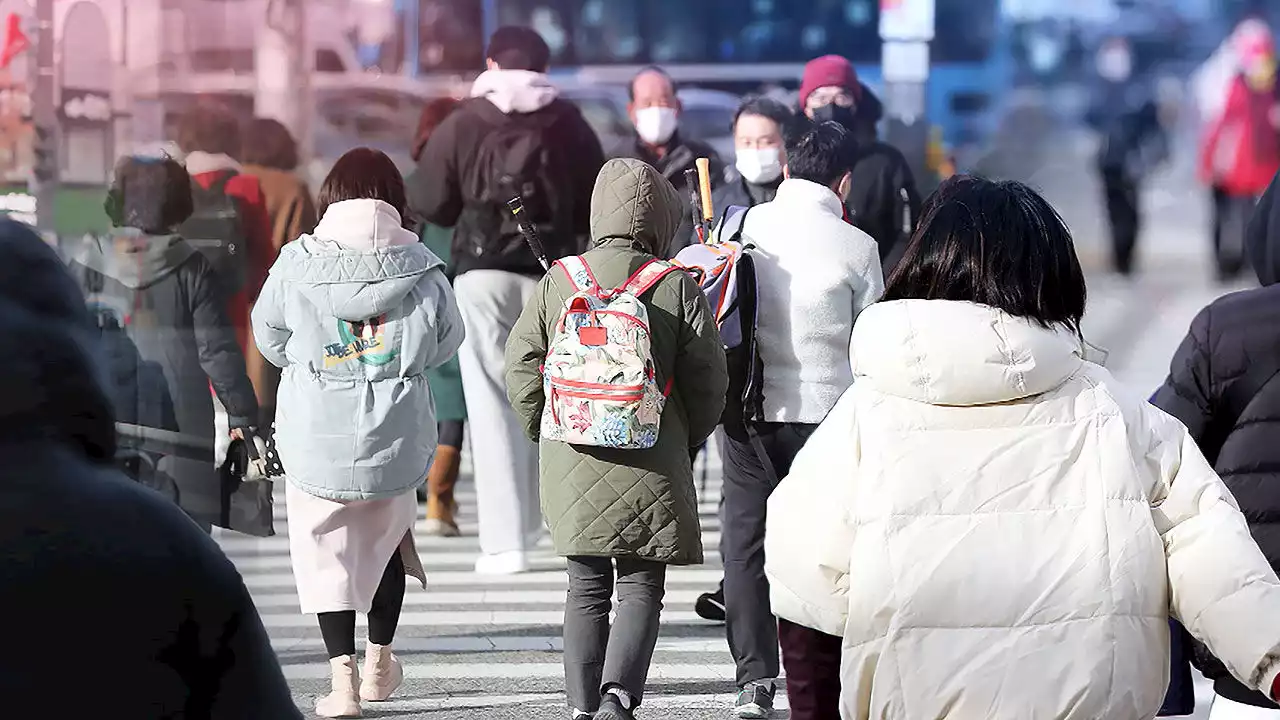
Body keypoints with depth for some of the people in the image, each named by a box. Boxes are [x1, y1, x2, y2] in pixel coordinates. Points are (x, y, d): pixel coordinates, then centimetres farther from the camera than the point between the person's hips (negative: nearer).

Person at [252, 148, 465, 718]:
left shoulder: (296, 268, -10)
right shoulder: (421, 270, -8)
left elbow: (269, 338, 4)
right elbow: (444, 343, 6)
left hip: (316, 435, -2)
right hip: (397, 435, 2)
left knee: (326, 549, 9)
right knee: (387, 536, 24)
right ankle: (379, 663, 34)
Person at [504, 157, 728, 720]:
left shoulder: (557, 282, 1)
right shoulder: (677, 287, -6)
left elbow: (522, 368, 4)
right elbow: (708, 379, -3)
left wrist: (544, 432, 18)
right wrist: (686, 441, 14)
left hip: (572, 462, 3)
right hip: (651, 463, -2)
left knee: (587, 588, 12)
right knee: (640, 587, 3)